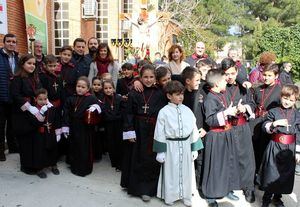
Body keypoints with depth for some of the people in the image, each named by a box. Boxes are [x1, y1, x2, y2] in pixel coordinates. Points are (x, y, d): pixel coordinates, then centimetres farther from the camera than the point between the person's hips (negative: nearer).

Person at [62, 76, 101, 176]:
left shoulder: (91, 99, -7)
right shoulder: (71, 99, 5)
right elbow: (66, 114, 6)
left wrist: (95, 107, -37)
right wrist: (65, 126, 3)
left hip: (85, 129, -4)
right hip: (73, 128, 4)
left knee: (85, 148, 5)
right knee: (74, 148, 16)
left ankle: (85, 169, 21)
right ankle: (74, 167, 34)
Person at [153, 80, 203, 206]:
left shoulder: (187, 110, 0)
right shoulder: (164, 112, -10)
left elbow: (193, 130, 5)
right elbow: (160, 133, -8)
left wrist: (194, 149, 6)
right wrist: (160, 152, -8)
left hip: (186, 145, 4)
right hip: (171, 146, -3)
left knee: (186, 171, 16)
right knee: (170, 172, 10)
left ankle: (186, 196, 35)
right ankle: (169, 197, 31)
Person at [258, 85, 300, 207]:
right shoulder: (273, 112, -1)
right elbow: (264, 127, -5)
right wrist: (275, 123, -22)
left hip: (289, 149, 2)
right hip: (275, 147, -2)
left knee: (285, 173, 11)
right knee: (271, 172, 3)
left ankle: (277, 197, 32)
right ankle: (267, 197, 24)